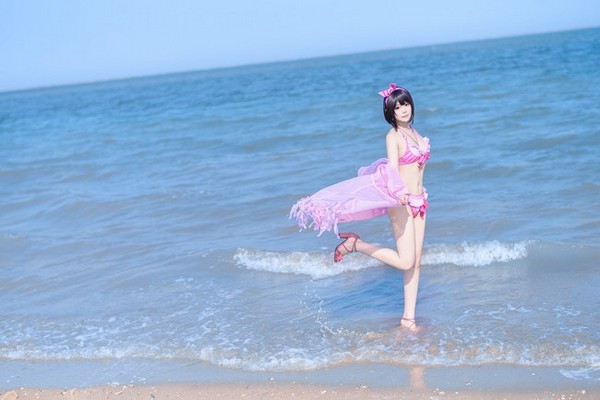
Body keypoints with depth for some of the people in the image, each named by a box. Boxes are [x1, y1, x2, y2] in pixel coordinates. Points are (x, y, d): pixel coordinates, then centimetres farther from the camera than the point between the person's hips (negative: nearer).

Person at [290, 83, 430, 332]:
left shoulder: (413, 132, 13)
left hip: (419, 201, 8)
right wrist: (402, 194, -39)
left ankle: (408, 318, 14)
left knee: (416, 262, 7)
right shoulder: (393, 136, -11)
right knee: (406, 262, -12)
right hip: (400, 202, -8)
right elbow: (392, 170, -22)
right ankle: (355, 244, 4)